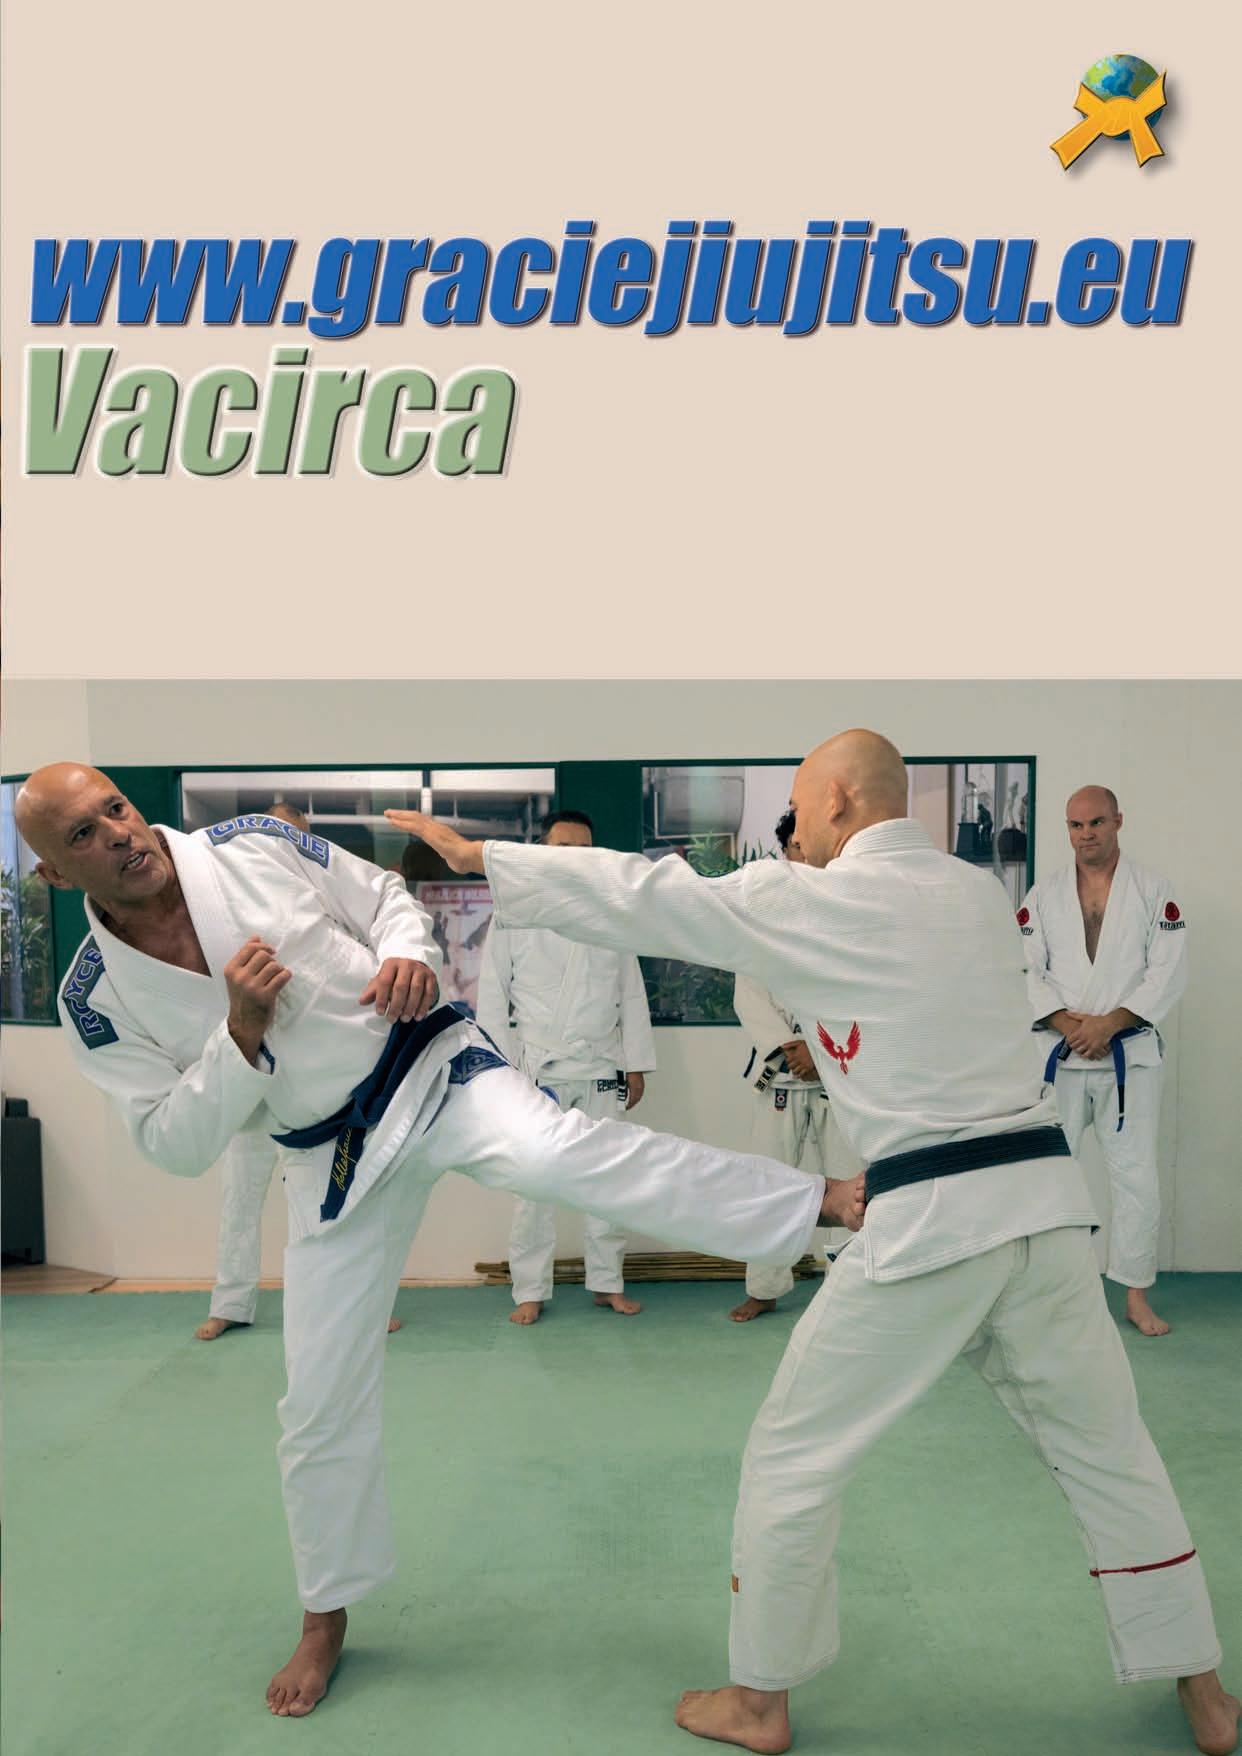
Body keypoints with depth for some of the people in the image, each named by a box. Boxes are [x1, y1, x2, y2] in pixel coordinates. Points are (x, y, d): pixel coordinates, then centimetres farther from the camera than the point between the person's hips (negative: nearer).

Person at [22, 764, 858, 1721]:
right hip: (337, 1161, 2)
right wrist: (242, 1029, -22)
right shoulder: (99, 1001, -7)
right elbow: (177, 1146, -8)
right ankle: (326, 1618, 35)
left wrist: (409, 957, -18)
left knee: (551, 1151, -35)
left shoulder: (254, 844, -7)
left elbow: (387, 896, 4)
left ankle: (826, 1203, -37)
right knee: (323, 1400, 10)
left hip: (427, 1066, -2)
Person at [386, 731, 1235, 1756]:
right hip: (1046, 1195, 6)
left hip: (929, 1219, -6)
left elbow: (636, 896, -3)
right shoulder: (982, 894, 10)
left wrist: (477, 854, 5)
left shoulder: (806, 903, -6)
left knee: (795, 1455, 11)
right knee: (1105, 1449, 22)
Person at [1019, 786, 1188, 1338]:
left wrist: (1109, 1023, -14)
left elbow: (1168, 972, -5)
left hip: (1130, 1052, -1)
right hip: (1060, 1054, 1)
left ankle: (1137, 1296, 16)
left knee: (1136, 1174, 2)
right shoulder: (1043, 895, 5)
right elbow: (1026, 970, 0)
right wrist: (1068, 1024, -14)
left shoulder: (1153, 891, 1)